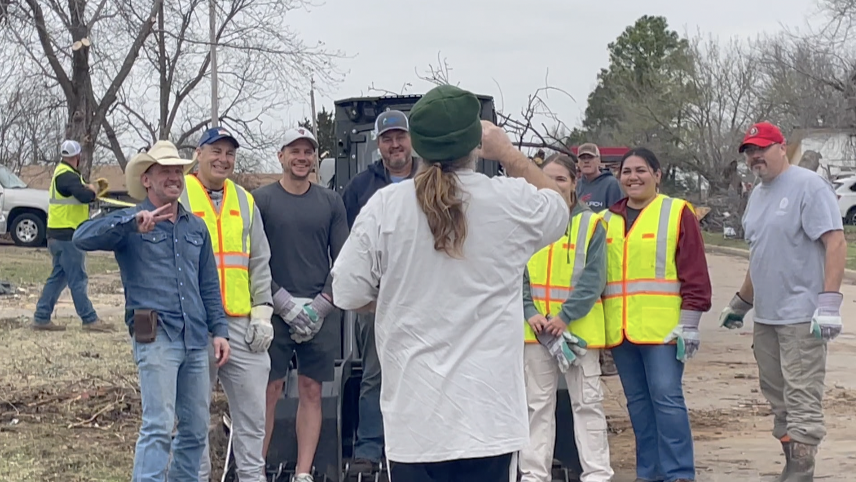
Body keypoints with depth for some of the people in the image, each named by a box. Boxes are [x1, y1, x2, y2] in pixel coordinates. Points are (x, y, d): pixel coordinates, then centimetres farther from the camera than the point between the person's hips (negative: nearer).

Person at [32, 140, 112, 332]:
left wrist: (87, 188, 3)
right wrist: (92, 190, -11)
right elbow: (85, 196, -30)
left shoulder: (63, 173, 16)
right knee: (78, 280, -6)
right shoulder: (66, 176, -18)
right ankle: (90, 320, -2)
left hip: (60, 235, 10)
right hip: (67, 236, -10)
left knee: (58, 277, 13)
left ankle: (41, 318, 15)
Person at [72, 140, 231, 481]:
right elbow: (83, 238, -18)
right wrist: (132, 221, -30)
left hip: (196, 339, 6)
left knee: (196, 428, 10)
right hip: (156, 337, -6)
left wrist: (219, 330, 11)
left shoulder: (196, 227, 18)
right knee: (159, 427, -12)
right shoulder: (130, 224, 1)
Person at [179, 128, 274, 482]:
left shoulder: (244, 201, 14)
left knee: (252, 410, 6)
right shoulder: (178, 197, -1)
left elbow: (259, 262, 14)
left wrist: (262, 312, 6)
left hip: (242, 323, 4)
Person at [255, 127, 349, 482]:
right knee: (270, 390, -3)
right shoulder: (262, 200, 2)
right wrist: (286, 304, -10)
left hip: (319, 314, 2)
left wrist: (320, 306, -5)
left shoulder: (331, 202, 9)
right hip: (275, 312, -2)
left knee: (311, 391, 3)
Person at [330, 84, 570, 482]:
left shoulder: (384, 206, -6)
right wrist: (508, 153, 24)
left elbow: (347, 294, -1)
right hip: (489, 412, 0)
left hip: (413, 412, 1)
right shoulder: (511, 202, -5)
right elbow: (557, 207, 18)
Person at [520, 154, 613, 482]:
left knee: (587, 401, 4)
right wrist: (530, 312, -11)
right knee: (538, 402, 8)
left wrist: (565, 316, -16)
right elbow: (518, 274, 3)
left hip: (578, 327, -3)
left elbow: (593, 278, -8)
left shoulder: (591, 224, -2)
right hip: (536, 327, 3)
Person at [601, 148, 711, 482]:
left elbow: (694, 273, -5)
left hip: (662, 326, -5)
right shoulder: (608, 220, 14)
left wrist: (689, 324, -10)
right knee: (638, 401, 10)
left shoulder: (677, 213, -1)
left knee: (666, 397, -7)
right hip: (619, 329, 5)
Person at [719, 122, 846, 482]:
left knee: (802, 400, -9)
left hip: (801, 317, -8)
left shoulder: (808, 186, -9)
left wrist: (829, 302, -23)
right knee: (778, 399, 11)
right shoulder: (757, 195, 16)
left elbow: (835, 242, -16)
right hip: (765, 317, 9)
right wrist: (741, 303, 28)